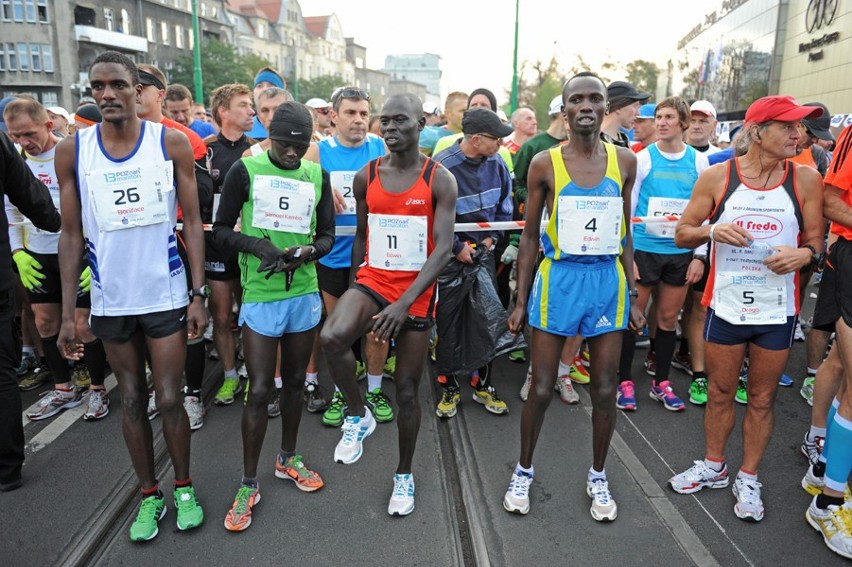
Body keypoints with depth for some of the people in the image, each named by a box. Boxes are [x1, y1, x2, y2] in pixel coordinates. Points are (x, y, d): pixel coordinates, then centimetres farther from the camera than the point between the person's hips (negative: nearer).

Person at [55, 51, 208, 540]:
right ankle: (150, 495, 29)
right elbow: (72, 235, 3)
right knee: (132, 401, 12)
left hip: (166, 294, -2)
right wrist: (68, 313, 1)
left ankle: (184, 488, 27)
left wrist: (199, 294, -7)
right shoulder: (72, 151, 0)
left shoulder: (172, 143, -5)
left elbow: (192, 222, -2)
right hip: (110, 298, 2)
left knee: (170, 400, 4)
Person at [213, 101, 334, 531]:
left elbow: (327, 234, 9)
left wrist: (309, 251, -13)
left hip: (304, 292, 4)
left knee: (294, 380, 15)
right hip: (260, 295, -3)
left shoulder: (317, 176, 7)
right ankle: (248, 485, 15)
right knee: (259, 390, -2)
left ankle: (288, 459, 35)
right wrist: (256, 245, -20)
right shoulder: (245, 170, -3)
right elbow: (221, 229, -2)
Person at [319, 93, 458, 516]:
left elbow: (443, 247, -14)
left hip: (416, 293, -2)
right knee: (331, 337, -30)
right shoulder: (366, 176, 4)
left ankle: (404, 475, 30)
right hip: (372, 279, 2)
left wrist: (405, 301, -24)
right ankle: (358, 417, -2)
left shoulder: (439, 180, -7)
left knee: (407, 390, 7)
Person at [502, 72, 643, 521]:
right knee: (541, 390, 6)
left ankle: (598, 477, 33)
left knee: (605, 391, 10)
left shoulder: (624, 162, 4)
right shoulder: (545, 164, -3)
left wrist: (633, 294, 8)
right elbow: (530, 237, 1)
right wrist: (521, 301, 0)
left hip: (608, 281, 2)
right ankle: (524, 472, 29)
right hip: (558, 280, -2)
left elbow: (624, 234, 10)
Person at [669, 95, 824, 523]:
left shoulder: (805, 180, -1)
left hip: (777, 310, 1)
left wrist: (803, 254, -18)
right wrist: (712, 231, -19)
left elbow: (816, 243, 4)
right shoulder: (717, 177, -4)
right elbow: (682, 234, 1)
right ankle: (713, 467, 33)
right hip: (725, 306, 0)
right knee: (720, 393, 13)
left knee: (762, 399, 11)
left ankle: (748, 479, 29)